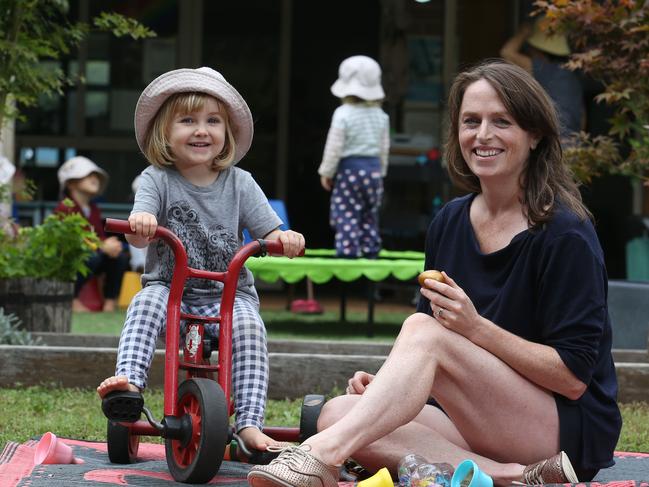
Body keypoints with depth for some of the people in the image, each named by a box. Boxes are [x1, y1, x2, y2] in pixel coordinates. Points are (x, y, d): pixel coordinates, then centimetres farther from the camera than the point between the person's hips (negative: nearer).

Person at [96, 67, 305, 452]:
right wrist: (140, 224, -41)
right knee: (145, 304, -31)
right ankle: (130, 381, -44)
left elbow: (269, 235, 1)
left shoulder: (239, 184, 2)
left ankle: (250, 424, -32)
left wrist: (284, 238, -25)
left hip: (228, 293, 0)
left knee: (249, 326, -29)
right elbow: (138, 235, -15)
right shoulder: (157, 179, -2)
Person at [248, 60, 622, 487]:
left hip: (571, 431, -7)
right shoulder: (450, 223, 10)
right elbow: (430, 359, 16)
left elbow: (573, 377, -14)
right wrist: (391, 381, -5)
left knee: (421, 329, -27)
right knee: (337, 414, -18)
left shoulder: (565, 235, -10)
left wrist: (476, 327, -22)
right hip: (477, 425, 7)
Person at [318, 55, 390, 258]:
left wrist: (327, 173, 0)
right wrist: (381, 171, 23)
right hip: (373, 167, 6)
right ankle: (370, 250, 15)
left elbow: (335, 147, -11)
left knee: (347, 215, -3)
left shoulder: (343, 114, -13)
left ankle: (348, 251, -8)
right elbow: (384, 147, 11)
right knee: (369, 215, 14)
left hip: (349, 168, -6)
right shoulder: (380, 115, 6)